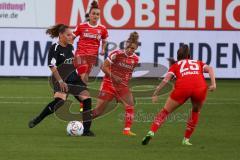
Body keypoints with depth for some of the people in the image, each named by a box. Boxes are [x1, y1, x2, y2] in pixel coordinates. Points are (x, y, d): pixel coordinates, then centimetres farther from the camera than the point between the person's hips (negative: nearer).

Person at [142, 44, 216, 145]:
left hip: (182, 87, -1)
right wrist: (213, 83, 1)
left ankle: (151, 132, -4)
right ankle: (186, 139, 24)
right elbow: (210, 69, 12)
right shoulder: (198, 63, 32)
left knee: (165, 111, 13)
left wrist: (155, 94, 14)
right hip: (200, 87, 1)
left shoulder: (176, 65, 27)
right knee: (196, 112, 29)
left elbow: (166, 80, 12)